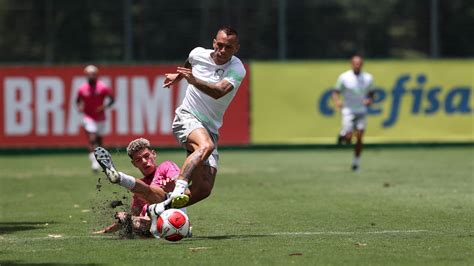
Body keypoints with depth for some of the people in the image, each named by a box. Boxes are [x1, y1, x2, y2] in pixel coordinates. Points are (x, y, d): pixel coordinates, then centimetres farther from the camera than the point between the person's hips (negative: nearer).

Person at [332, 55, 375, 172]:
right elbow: (335, 92, -2)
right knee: (348, 138, -13)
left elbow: (371, 94, 12)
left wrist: (369, 100, -11)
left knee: (359, 138, -2)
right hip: (348, 111, -2)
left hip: (362, 112, 2)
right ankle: (343, 134, 22)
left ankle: (356, 162, 12)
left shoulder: (368, 78, 2)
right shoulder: (344, 77, -5)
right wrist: (337, 101, -24)